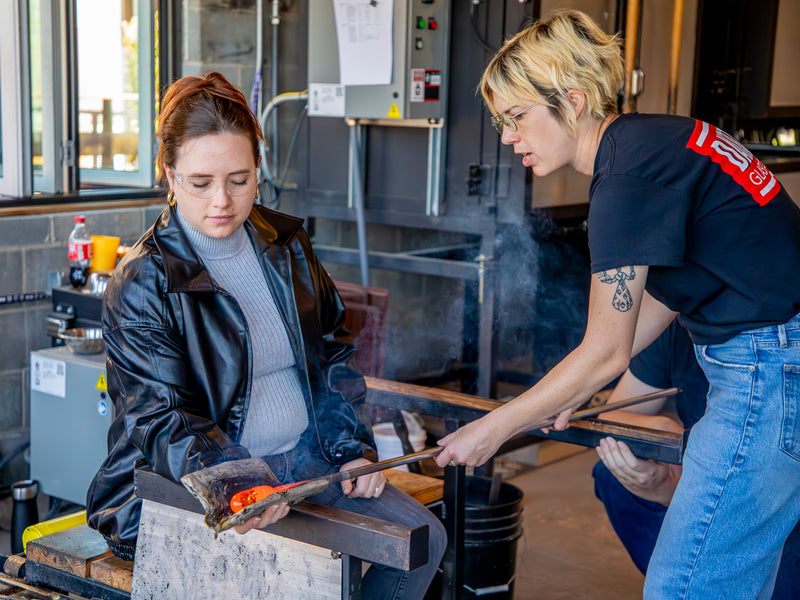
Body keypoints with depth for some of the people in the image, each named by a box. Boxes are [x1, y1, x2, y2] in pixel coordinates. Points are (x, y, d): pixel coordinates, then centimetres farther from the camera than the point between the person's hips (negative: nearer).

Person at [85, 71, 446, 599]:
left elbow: (330, 357, 15)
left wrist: (352, 449, 3)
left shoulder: (286, 245, 7)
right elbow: (164, 422, -18)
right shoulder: (141, 283, -13)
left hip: (304, 456, 6)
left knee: (424, 538, -3)